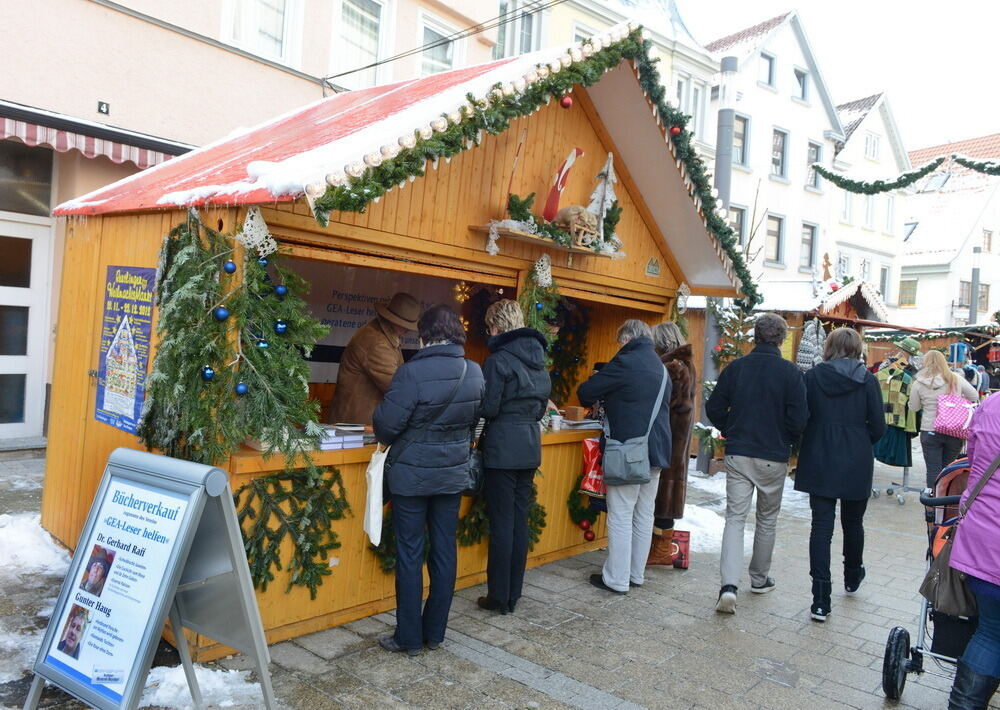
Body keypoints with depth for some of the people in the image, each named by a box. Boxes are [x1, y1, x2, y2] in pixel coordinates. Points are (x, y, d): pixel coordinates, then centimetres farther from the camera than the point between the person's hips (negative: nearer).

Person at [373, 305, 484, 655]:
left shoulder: (413, 372, -19)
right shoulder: (474, 372, -2)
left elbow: (387, 424, -16)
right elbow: (475, 420, 7)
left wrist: (388, 439, 5)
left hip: (412, 474, -5)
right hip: (453, 473, 5)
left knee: (410, 554, 7)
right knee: (444, 551, 13)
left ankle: (409, 637, 16)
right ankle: (435, 633, 25)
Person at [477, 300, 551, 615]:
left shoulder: (499, 359, -13)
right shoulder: (538, 358, 11)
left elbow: (488, 408, -13)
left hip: (503, 448, -7)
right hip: (530, 447, 7)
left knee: (502, 523, 1)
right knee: (520, 521, 12)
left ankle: (499, 597, 10)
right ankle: (513, 594, 21)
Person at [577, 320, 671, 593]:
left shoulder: (625, 363, -12)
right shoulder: (661, 368, 15)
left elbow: (585, 392, -10)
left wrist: (595, 402, 13)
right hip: (657, 450, 8)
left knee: (621, 516, -2)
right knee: (644, 514, 14)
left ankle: (616, 579, 4)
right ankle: (636, 573, 23)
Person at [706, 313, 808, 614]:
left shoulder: (735, 367, -1)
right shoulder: (790, 372, -8)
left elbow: (714, 409, 0)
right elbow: (798, 420, -11)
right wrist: (787, 441, 9)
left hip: (737, 454, 1)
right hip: (773, 457, -1)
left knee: (735, 517, 2)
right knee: (767, 519, 16)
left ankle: (729, 585, -13)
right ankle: (759, 579, 31)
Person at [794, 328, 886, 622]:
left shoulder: (813, 376, -5)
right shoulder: (867, 380, -5)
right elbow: (878, 427, -5)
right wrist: (860, 442, 14)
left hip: (820, 463, 0)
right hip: (856, 465, 1)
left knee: (821, 526, 1)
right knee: (853, 523, 20)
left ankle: (821, 600, -4)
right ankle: (852, 577, 44)